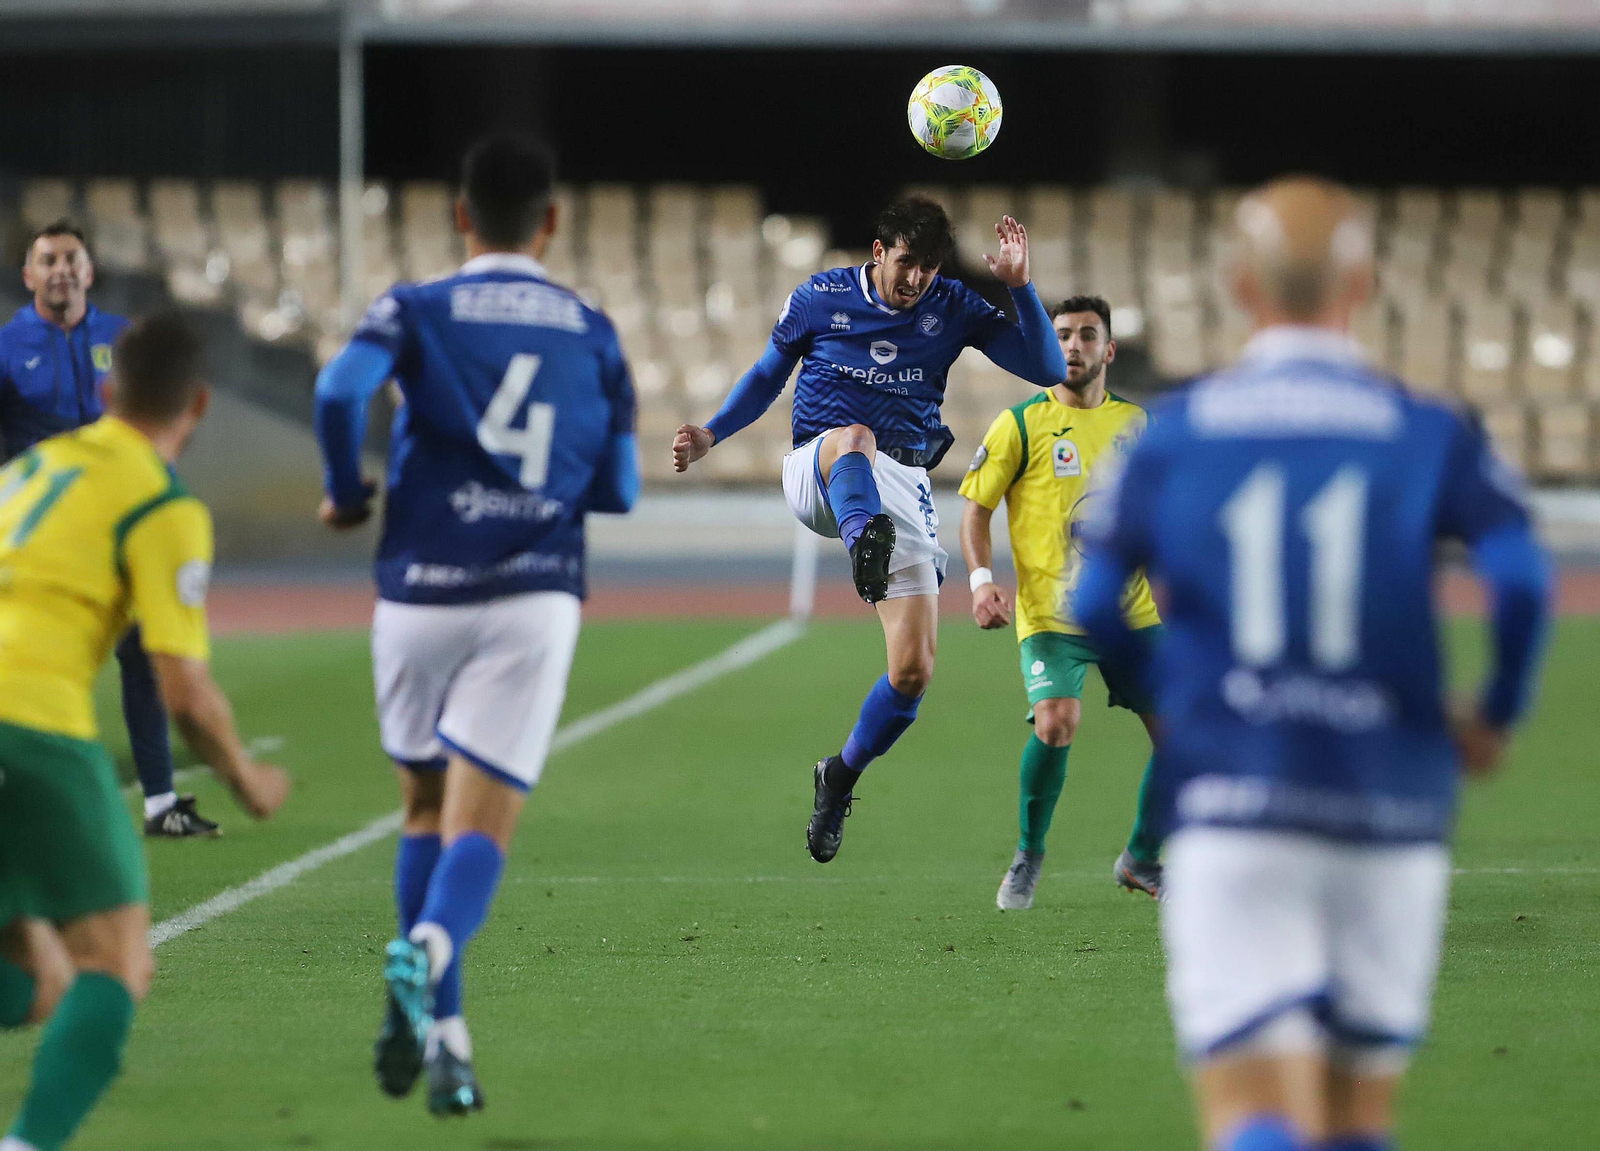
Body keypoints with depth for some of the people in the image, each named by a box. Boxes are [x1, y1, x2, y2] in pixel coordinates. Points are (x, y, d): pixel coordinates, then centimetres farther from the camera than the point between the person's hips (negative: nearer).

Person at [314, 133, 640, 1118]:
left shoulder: (417, 312, 2)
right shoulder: (595, 335, 10)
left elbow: (342, 389, -18)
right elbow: (619, 490, 10)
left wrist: (348, 494, 0)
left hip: (420, 593, 0)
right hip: (535, 597, 0)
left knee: (428, 807, 18)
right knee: (483, 824, -7)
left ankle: (440, 1026, 13)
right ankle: (427, 950, -38)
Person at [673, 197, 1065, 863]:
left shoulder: (953, 310, 5)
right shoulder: (821, 298, 3)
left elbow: (1047, 369, 0)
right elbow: (767, 377, 17)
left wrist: (1020, 287, -13)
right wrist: (711, 436, 4)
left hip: (903, 485, 2)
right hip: (816, 475, -2)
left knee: (913, 671, -8)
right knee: (853, 437, -42)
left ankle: (841, 777, 19)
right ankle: (867, 550, -75)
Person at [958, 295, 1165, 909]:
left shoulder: (1134, 422, 11)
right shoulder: (1022, 423, -2)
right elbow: (975, 508, 0)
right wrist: (981, 579, -14)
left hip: (1130, 610, 5)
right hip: (1051, 613, -5)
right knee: (1056, 723, -25)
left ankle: (1141, 859, 23)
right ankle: (1028, 856, -1)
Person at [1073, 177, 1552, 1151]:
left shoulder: (1174, 434, 5)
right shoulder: (1428, 437, 2)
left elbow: (1096, 611, 6)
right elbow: (1524, 583, -9)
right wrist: (1496, 718, 9)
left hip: (1228, 809, -1)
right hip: (1391, 812, 1)